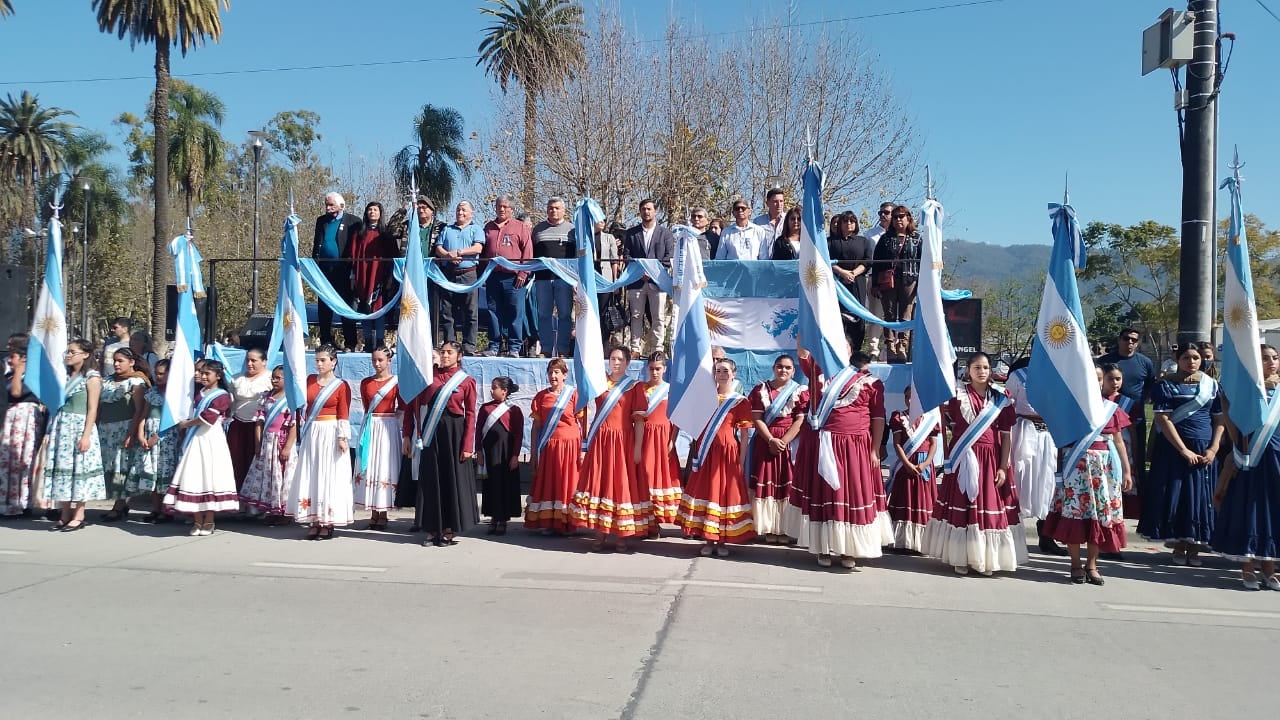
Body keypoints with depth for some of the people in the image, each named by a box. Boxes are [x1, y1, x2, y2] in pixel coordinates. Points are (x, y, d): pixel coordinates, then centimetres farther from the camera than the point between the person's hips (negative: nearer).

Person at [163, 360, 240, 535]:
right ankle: (197, 521, 8)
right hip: (194, 439, 6)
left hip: (211, 440, -6)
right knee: (193, 478, 2)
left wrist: (186, 424, -3)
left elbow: (208, 417, -13)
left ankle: (208, 521, 5)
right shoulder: (199, 392, 15)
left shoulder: (222, 396, -6)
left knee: (209, 477, -3)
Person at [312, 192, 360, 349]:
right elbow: (316, 244, 16)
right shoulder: (321, 221, 14)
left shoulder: (353, 221, -1)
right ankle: (326, 342, 16)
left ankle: (350, 344, 5)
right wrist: (315, 265, 5)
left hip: (343, 270, -5)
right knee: (323, 308, 7)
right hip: (324, 270, 5)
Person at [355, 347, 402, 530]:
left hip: (388, 427, -4)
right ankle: (374, 513, 8)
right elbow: (366, 407, 16)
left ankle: (383, 514, 3)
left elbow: (402, 409, -1)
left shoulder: (396, 383, -2)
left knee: (385, 468, -3)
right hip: (370, 427, 4)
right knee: (369, 468, 2)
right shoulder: (365, 383, 8)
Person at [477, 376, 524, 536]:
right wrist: (480, 453, 2)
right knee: (491, 484, 6)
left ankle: (503, 520, 10)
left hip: (506, 452, -3)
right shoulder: (485, 408, 7)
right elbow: (478, 431, 7)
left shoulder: (514, 410, -2)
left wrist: (515, 456, -7)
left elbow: (519, 435, -3)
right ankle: (494, 518, 16)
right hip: (489, 452, 3)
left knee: (506, 484, 2)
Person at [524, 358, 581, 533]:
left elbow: (582, 424, -2)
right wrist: (534, 452, 3)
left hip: (570, 446, -2)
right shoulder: (540, 396, 8)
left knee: (567, 484, 1)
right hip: (547, 447, 3)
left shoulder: (574, 395, 0)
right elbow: (536, 425, 7)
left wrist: (582, 450, -8)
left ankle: (566, 524, 8)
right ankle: (548, 523, 10)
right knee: (547, 484, 3)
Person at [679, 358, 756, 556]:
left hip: (728, 452, -3)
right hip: (706, 451, 3)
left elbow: (744, 435, -1)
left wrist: (741, 461, -5)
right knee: (706, 493, 3)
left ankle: (722, 541, 11)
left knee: (725, 493, 1)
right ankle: (708, 540, 11)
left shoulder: (741, 402, 1)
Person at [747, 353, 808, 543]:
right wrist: (771, 440, -13)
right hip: (764, 441, 1)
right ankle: (768, 528, 5)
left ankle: (785, 528, 3)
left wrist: (783, 441, -15)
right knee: (766, 483, 0)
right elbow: (756, 419, 0)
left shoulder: (801, 391, 3)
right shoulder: (760, 390, 6)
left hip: (790, 443, -1)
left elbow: (800, 421, -4)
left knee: (787, 485, -2)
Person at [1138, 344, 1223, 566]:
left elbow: (1219, 420, 6)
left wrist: (1213, 449, -7)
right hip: (1174, 449, -3)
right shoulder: (1166, 385, -3)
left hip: (1204, 451, 3)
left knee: (1201, 497, 3)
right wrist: (1184, 450, -14)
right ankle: (1178, 546, 11)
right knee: (1175, 496, 0)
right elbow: (1163, 420, -9)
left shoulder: (1211, 385, 7)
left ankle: (1194, 547, 12)